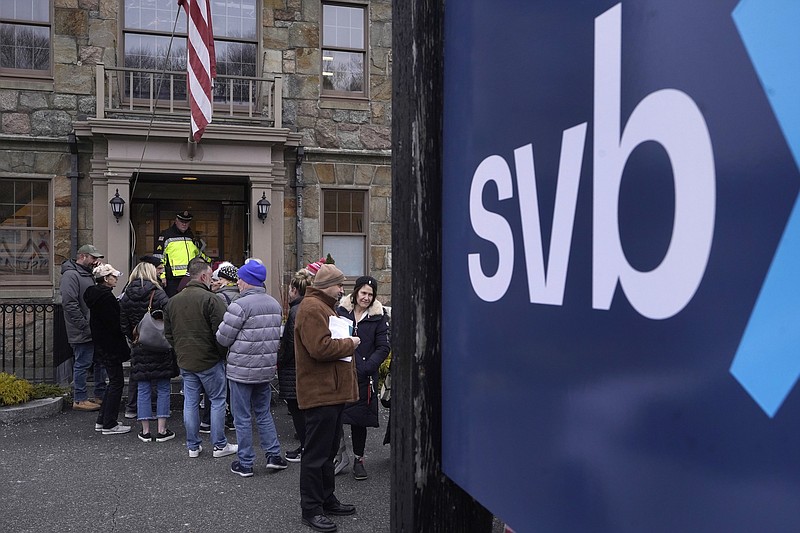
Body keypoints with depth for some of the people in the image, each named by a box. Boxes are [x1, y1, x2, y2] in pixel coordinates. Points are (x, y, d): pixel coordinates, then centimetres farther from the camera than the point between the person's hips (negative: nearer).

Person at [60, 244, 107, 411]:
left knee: (101, 361, 15)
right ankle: (79, 399, 9)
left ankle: (100, 395, 26)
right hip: (82, 332, -10)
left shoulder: (88, 274, 17)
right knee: (82, 364, -1)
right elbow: (70, 304, -21)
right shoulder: (71, 275, -14)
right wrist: (84, 326, -21)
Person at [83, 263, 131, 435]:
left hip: (102, 345, 10)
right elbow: (114, 324, -21)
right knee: (116, 382, -1)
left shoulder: (94, 294, 12)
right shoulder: (106, 296, -19)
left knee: (114, 381, 18)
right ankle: (109, 425, 5)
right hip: (110, 346, -10)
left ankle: (102, 421, 24)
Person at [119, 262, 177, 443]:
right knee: (163, 389, 6)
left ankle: (146, 431, 12)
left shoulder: (126, 297, 3)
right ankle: (161, 431, 8)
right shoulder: (158, 295, -10)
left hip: (139, 348, 4)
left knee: (143, 389, 9)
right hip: (160, 348, -3)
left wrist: (135, 339, 14)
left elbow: (124, 325, 4)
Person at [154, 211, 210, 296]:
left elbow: (198, 253, 35)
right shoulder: (165, 235, 0)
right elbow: (158, 256, -4)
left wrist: (208, 261, 30)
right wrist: (161, 275, -11)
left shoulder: (191, 236, 19)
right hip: (173, 279, -6)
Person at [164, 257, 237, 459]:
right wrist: (223, 354, -4)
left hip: (185, 361, 6)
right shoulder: (210, 299, -16)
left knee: (190, 402, 12)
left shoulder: (173, 301, 7)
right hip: (209, 360, -6)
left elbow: (168, 332, 14)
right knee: (217, 400, 6)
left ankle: (193, 446, 18)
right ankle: (220, 445, 12)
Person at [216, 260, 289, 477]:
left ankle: (245, 463, 15)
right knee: (263, 412, 20)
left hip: (242, 369, -6)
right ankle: (274, 454, 19)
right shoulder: (275, 304, 5)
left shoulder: (241, 305, -19)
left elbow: (223, 337, -14)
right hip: (266, 368, 6)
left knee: (242, 417, 6)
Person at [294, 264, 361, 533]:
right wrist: (349, 344, -13)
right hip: (320, 392, -11)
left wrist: (347, 342, 11)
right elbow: (320, 348, -26)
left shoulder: (323, 306, 20)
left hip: (331, 391, 11)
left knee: (328, 450, 19)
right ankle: (311, 509, 8)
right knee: (317, 452, -2)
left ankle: (327, 499, 30)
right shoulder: (312, 308, -16)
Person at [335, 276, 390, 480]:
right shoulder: (340, 311, 4)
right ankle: (341, 453, 15)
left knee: (359, 417, 7)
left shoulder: (379, 317, 2)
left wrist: (364, 369, -12)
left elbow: (383, 348, -1)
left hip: (363, 377, 0)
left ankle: (358, 458, 24)